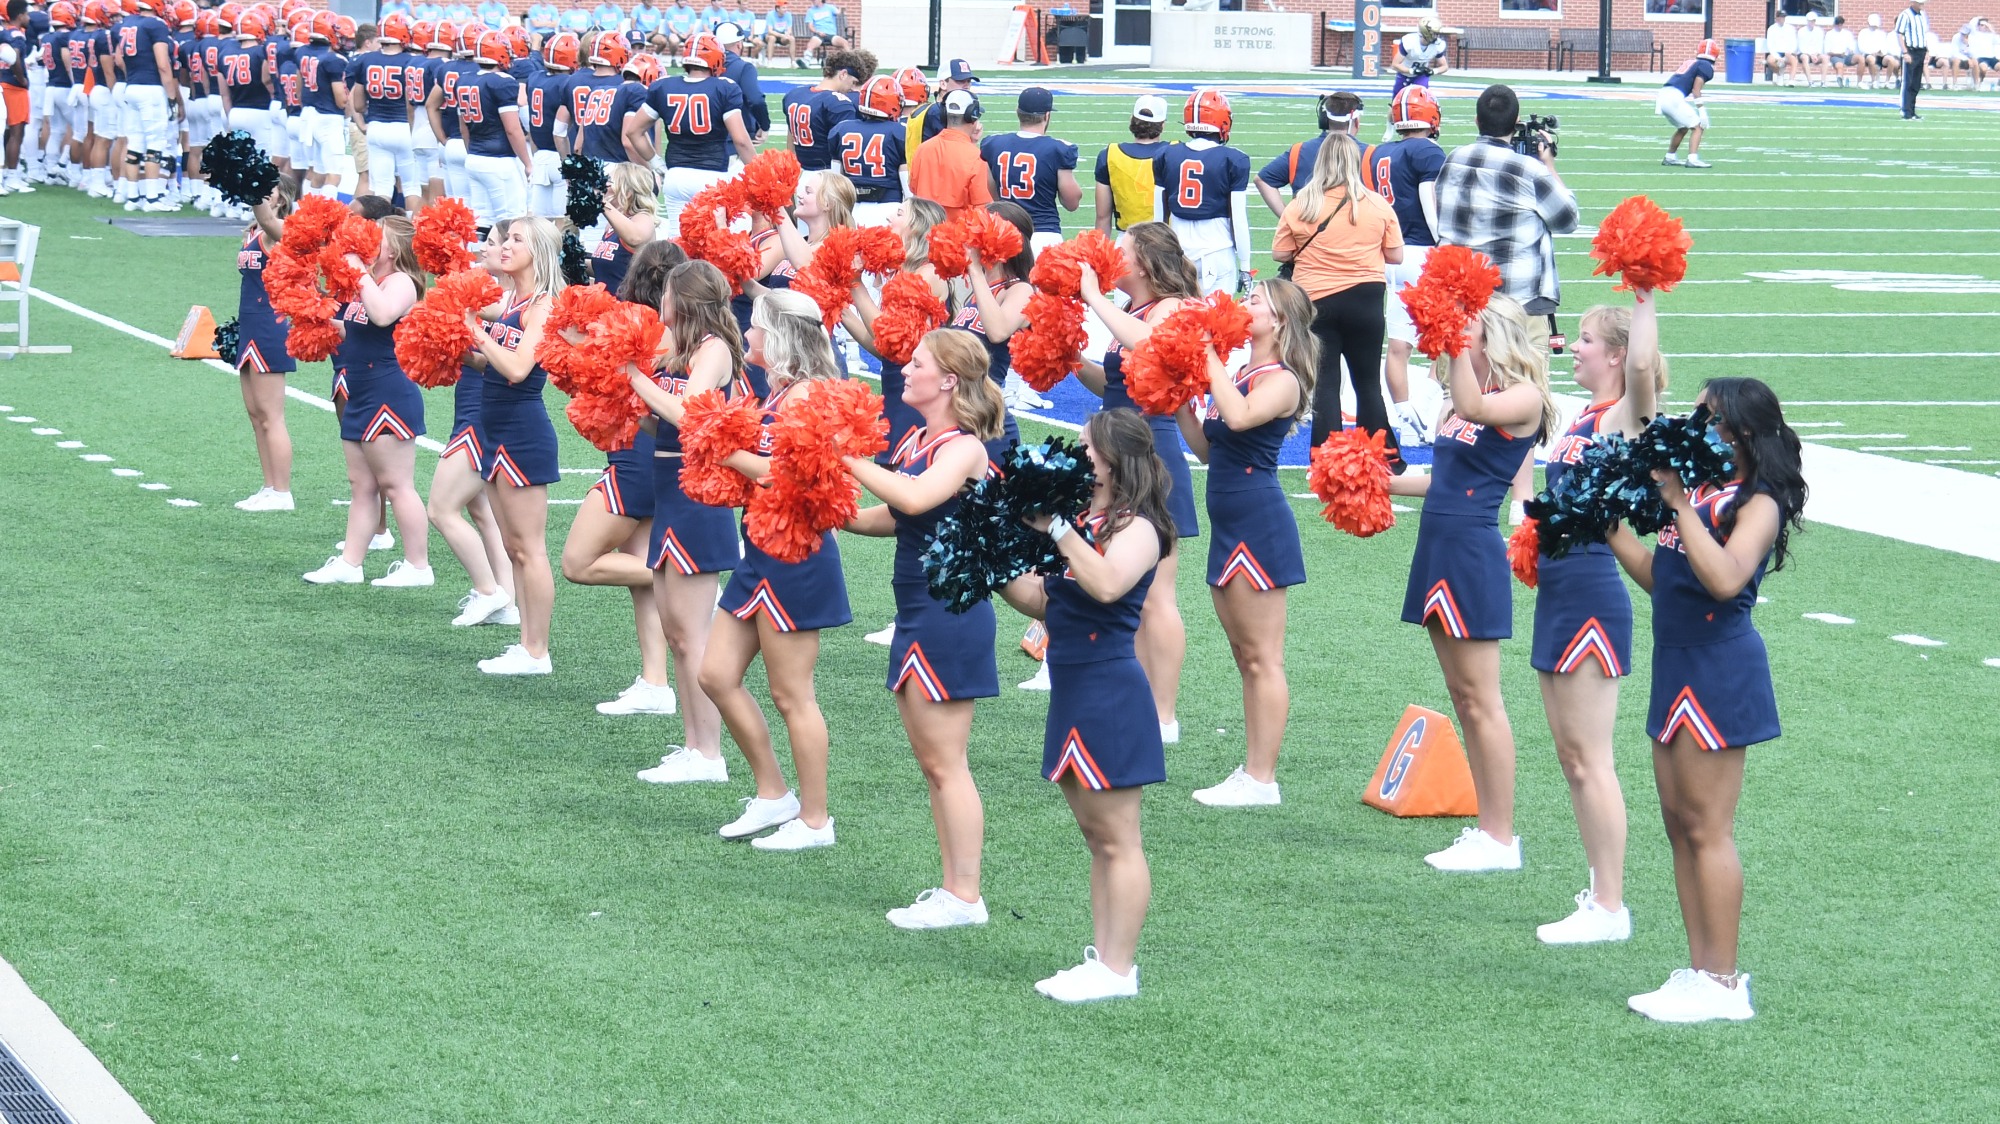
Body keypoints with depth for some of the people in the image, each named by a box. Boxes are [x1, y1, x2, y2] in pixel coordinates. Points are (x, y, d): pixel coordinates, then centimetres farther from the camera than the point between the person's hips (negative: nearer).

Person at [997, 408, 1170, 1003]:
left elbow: (1106, 584, -32)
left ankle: (1119, 970, 1)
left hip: (1109, 693, -9)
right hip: (1071, 690, 9)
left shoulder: (1136, 528, -12)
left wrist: (1056, 528, -29)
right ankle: (1103, 956, 20)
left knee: (1117, 840, -3)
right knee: (1096, 836, 14)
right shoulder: (1080, 521, 13)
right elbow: (1043, 602, 16)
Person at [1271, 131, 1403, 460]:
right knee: (1368, 382, 12)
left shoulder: (1300, 206, -5)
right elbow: (1395, 256, 0)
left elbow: (1280, 254, 0)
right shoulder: (1378, 206, -4)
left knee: (1324, 383, 4)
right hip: (1365, 299, 1)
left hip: (1315, 299, -1)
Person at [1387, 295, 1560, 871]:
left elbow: (1473, 407, -30)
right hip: (1440, 545, 9)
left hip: (1473, 552, -9)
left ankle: (1501, 839, -1)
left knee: (1480, 699, -6)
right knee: (1461, 695, 11)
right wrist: (1385, 483, 19)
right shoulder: (1463, 400, 14)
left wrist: (1457, 337, -29)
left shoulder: (1524, 396, -10)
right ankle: (1487, 827, 17)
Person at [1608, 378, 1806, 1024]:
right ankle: (1699, 972, 16)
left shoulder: (1755, 504, -13)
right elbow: (1660, 577, 18)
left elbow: (1724, 578, -30)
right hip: (1680, 667, 9)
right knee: (1680, 824, 11)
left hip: (1719, 672, -9)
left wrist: (1680, 505, -26)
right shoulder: (1702, 495, 13)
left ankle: (1722, 984, -2)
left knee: (1706, 828, -6)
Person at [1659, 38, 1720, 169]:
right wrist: (1701, 110, -7)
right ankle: (1692, 159, -14)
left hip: (1662, 95, 8)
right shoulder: (1706, 66, 2)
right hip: (1674, 98, -8)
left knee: (1683, 128, 26)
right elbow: (1696, 91, -7)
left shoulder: (1689, 63, 25)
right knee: (1698, 127, -1)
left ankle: (1670, 157, 30)